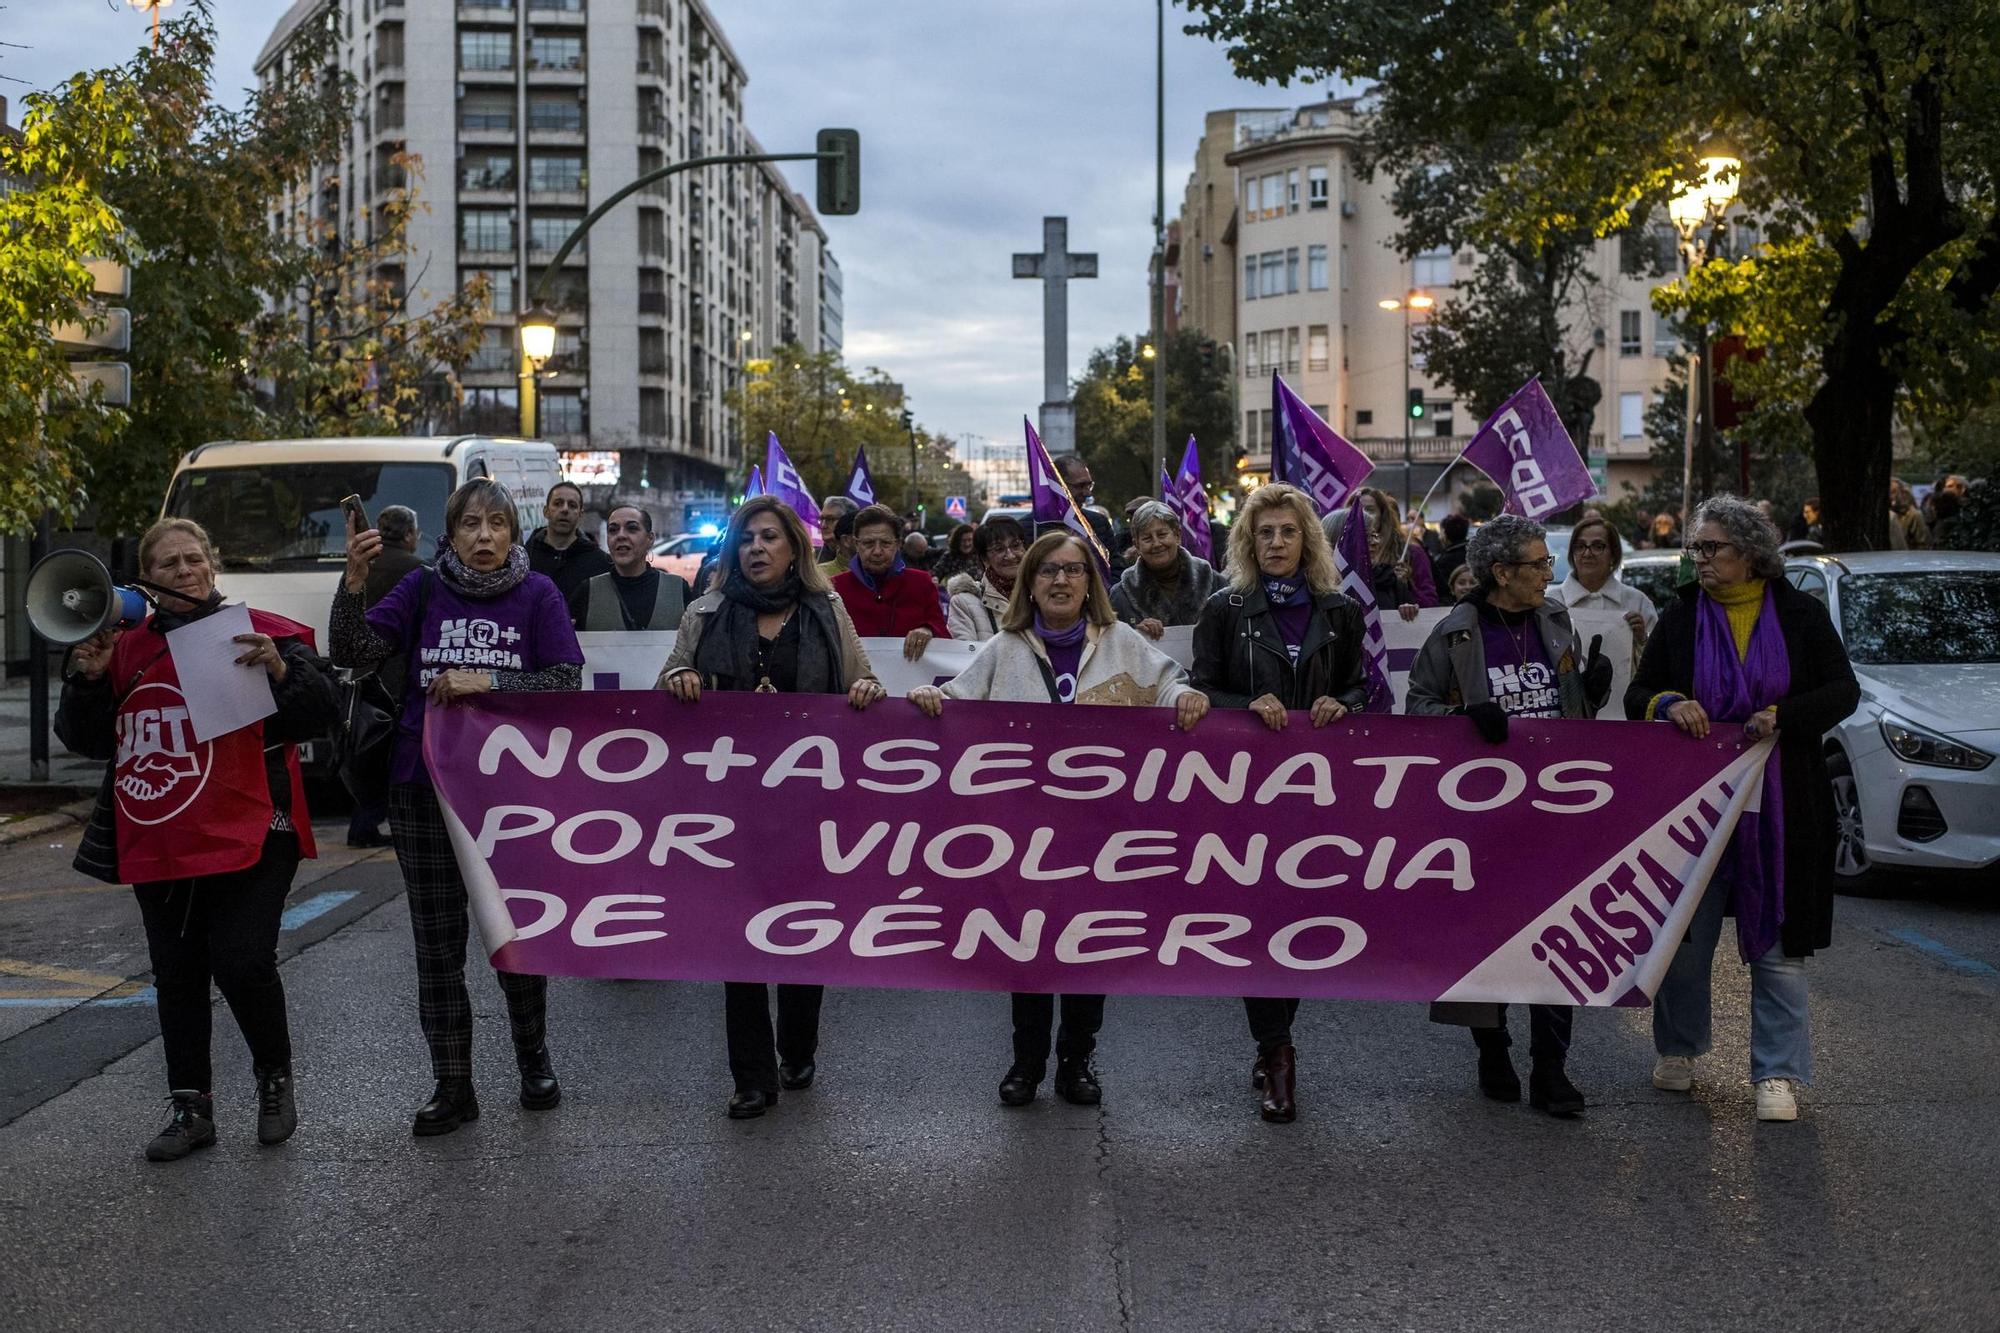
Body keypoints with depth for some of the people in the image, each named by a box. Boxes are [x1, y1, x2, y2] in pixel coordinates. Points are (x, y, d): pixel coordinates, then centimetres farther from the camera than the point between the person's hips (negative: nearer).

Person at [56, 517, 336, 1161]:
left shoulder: (260, 634, -2)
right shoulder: (127, 648, 10)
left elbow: (318, 717, -7)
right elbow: (84, 740, 11)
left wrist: (279, 671, -24)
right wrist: (89, 678, -5)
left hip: (248, 835, -4)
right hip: (158, 841, 5)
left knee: (241, 958, -13)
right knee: (176, 975, 11)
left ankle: (275, 1078, 13)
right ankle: (190, 1108, 23)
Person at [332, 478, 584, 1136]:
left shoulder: (537, 594, 1)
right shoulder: (424, 588, 3)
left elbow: (568, 680, -7)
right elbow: (354, 652, -7)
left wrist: (487, 682, -16)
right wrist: (355, 580, -21)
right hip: (424, 786, 1)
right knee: (437, 944, 5)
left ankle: (534, 1058, 30)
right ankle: (452, 1087, 16)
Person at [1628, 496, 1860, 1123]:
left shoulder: (1800, 613, 2)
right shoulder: (1681, 617, 6)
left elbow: (1843, 690, 1)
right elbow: (1637, 695, 8)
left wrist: (1782, 716, -15)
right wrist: (1668, 704, -14)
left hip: (1782, 804, -1)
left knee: (1778, 941, 1)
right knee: (1685, 935, 8)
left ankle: (1777, 1074, 7)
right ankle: (1678, 1049, 26)